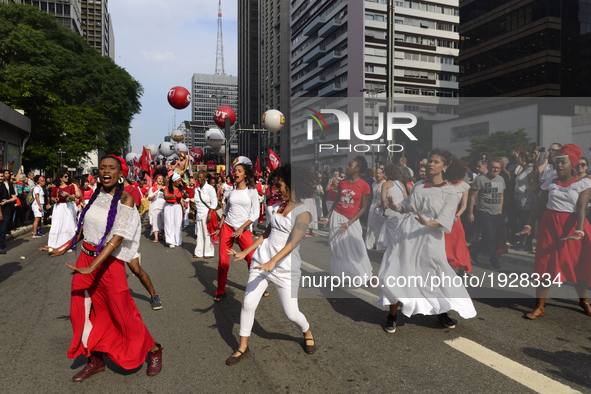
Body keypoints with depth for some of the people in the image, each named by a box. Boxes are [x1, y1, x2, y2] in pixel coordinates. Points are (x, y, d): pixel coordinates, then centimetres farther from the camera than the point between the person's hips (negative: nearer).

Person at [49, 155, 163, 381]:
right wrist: (67, 247, 22)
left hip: (109, 262, -6)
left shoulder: (125, 199, -14)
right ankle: (96, 361, 30)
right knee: (82, 311, 11)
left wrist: (91, 267, -26)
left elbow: (117, 237, -21)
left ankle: (153, 350, 23)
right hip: (85, 257, 6)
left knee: (121, 314, 1)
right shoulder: (97, 195, 4)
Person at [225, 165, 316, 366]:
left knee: (291, 312, 2)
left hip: (285, 267, -5)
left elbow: (294, 241, -26)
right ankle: (243, 346, 21)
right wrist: (244, 252, 15)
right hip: (261, 259, 6)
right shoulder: (276, 207, 9)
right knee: (248, 304, 2)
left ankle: (307, 332, 36)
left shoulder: (303, 212, -13)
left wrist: (273, 262, -38)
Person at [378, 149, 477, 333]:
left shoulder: (451, 192, -2)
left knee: (438, 276, 1)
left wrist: (427, 223, -29)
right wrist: (395, 207, -8)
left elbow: (444, 220, -12)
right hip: (406, 234, 3)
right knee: (397, 272, 1)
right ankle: (392, 315, 13)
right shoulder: (418, 185, 12)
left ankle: (442, 312, 28)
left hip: (429, 237, -3)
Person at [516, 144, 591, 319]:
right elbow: (539, 205, 7)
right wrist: (528, 226, -1)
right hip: (550, 226, 2)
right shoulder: (550, 184, 5)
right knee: (545, 265, 0)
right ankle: (539, 307, 6)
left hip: (573, 225, -2)